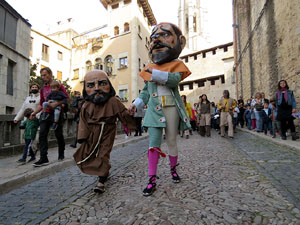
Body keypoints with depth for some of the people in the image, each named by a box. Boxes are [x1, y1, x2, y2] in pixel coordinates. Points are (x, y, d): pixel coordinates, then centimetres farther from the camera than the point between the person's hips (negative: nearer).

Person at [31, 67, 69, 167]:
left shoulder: (58, 85, 1)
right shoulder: (42, 89, 17)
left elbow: (67, 98, -8)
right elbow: (41, 104, 20)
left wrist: (56, 103, -21)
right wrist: (34, 113, 7)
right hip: (45, 114, 5)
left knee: (59, 135, 5)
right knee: (42, 135, -9)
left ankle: (61, 154, 25)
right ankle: (43, 158, -8)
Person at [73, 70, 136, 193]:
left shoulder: (113, 102, -10)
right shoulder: (87, 105, -1)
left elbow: (124, 115, -2)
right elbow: (83, 122, 2)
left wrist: (131, 126, 5)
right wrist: (83, 137, -2)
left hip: (107, 132, -4)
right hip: (93, 133, 4)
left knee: (103, 155, -6)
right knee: (88, 154, 13)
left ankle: (101, 181, 1)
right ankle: (105, 172, 34)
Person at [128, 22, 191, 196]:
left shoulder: (176, 64, 4)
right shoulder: (150, 68, 15)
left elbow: (174, 80, -18)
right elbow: (146, 91, 17)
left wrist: (155, 73, -19)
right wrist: (136, 103, 7)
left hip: (172, 108, -2)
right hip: (155, 109, 3)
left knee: (171, 141, 8)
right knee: (154, 144, -2)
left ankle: (173, 169, 32)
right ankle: (152, 180, 4)